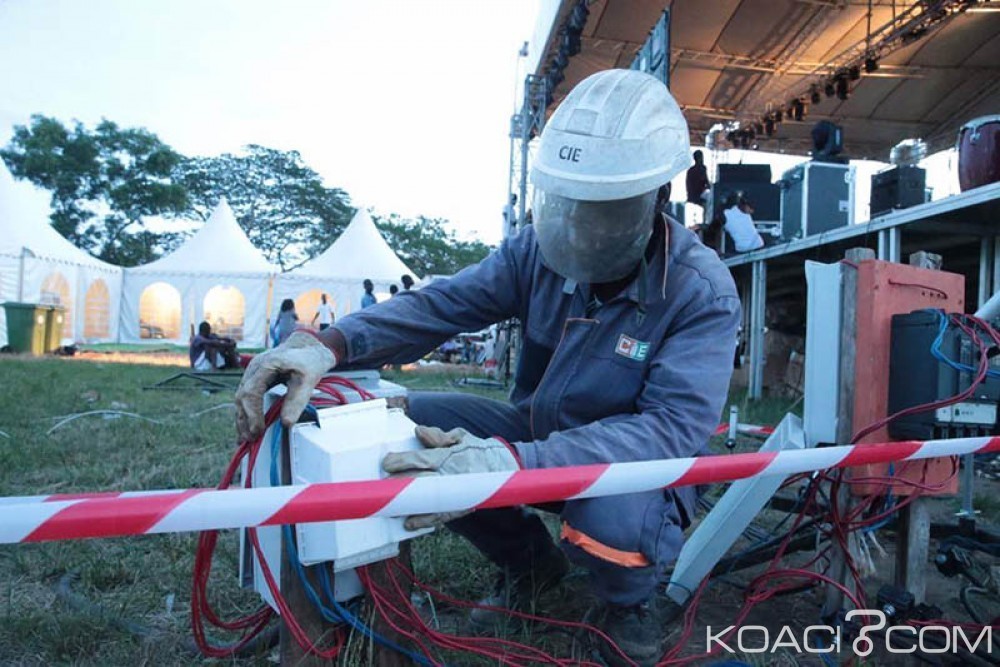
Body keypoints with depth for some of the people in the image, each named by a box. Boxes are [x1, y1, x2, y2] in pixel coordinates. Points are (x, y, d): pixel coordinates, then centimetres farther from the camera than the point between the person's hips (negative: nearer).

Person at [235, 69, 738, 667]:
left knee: (610, 511, -39)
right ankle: (529, 559, 10)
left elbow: (673, 427, -33)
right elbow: (439, 306, -17)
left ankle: (638, 598, 3)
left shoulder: (702, 293, -22)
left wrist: (514, 462, -47)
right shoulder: (540, 250, -10)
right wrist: (328, 344, -37)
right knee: (413, 421, -14)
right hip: (543, 438, 5)